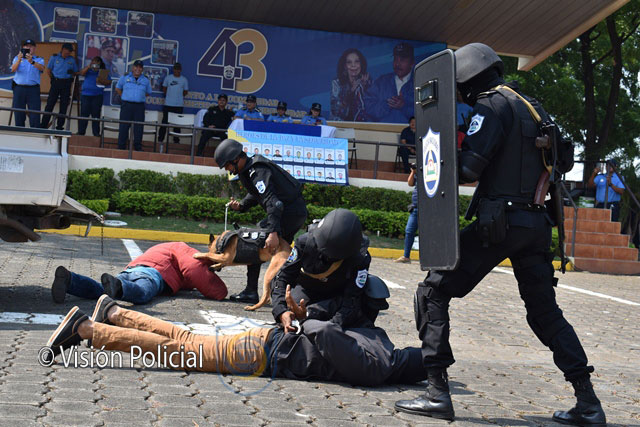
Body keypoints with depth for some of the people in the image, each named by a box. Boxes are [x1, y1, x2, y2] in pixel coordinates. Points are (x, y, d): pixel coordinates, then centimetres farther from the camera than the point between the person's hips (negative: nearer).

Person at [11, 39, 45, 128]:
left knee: (35, 115, -8)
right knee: (19, 114, 3)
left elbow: (41, 68, -13)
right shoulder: (17, 58, 16)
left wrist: (31, 61, -32)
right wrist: (19, 60, -22)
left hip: (33, 89, -2)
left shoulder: (39, 60, 11)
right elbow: (13, 69, -3)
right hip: (19, 88, 2)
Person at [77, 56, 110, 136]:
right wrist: (88, 67, -16)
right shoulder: (88, 70, 13)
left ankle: (96, 133, 6)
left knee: (96, 114, 0)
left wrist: (101, 81, -19)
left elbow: (109, 82, -1)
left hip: (97, 96, -2)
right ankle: (81, 132, 6)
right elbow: (81, 73, -5)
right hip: (85, 94, 2)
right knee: (84, 113, 0)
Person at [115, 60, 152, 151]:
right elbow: (118, 88, 17)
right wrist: (124, 97, 9)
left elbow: (148, 93, 21)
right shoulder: (125, 77, 8)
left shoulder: (146, 81, 10)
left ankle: (138, 148, 8)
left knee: (138, 128, 0)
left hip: (139, 107, 1)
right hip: (127, 105, -1)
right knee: (124, 127, -2)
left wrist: (140, 97, 10)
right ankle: (121, 148, 4)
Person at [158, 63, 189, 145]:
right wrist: (169, 95, 4)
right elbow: (164, 88, 13)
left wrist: (179, 95, 3)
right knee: (165, 121, 2)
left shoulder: (184, 80, 4)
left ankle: (176, 140, 12)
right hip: (168, 104, 0)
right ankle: (160, 138, 8)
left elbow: (185, 92, 12)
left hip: (179, 105, 0)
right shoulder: (168, 78, 4)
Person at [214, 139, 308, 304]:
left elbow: (273, 202, -32)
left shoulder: (257, 172, -21)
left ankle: (251, 292, -7)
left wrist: (273, 232, -40)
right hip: (298, 211, 10)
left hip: (291, 213, -10)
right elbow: (255, 194, 22)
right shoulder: (252, 166, 10)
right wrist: (241, 205, 2)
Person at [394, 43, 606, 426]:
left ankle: (437, 393, -4)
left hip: (500, 221, -8)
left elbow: (469, 168, -18)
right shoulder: (533, 108, 18)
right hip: (536, 223, 8)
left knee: (434, 292, 0)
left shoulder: (493, 105, -8)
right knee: (545, 310, 18)